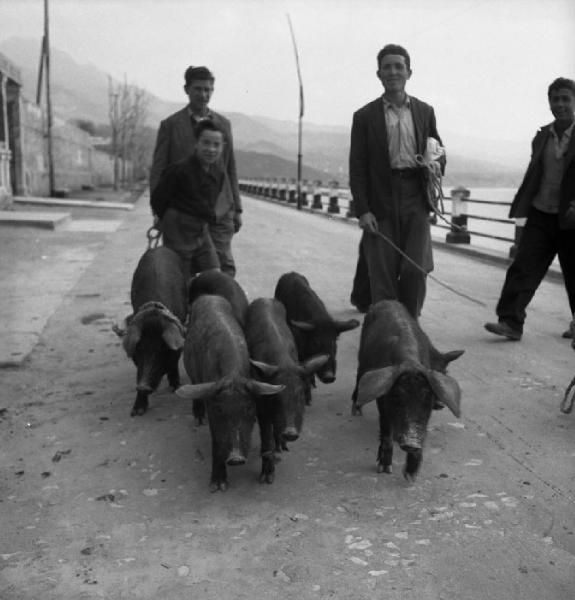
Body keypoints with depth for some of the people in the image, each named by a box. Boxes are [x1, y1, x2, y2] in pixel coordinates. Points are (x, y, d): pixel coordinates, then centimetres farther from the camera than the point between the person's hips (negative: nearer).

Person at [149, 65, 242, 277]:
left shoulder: (224, 124, 12)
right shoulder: (170, 125, 3)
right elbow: (157, 170, 1)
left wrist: (237, 209, 11)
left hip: (219, 211, 2)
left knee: (224, 267, -4)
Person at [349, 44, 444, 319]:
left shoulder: (424, 111, 13)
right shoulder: (365, 116, 5)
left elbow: (438, 151, 21)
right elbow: (357, 167, 1)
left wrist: (436, 164, -5)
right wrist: (362, 210, -8)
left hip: (415, 198, 2)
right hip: (381, 203, -1)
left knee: (415, 270, -6)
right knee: (382, 276, -1)